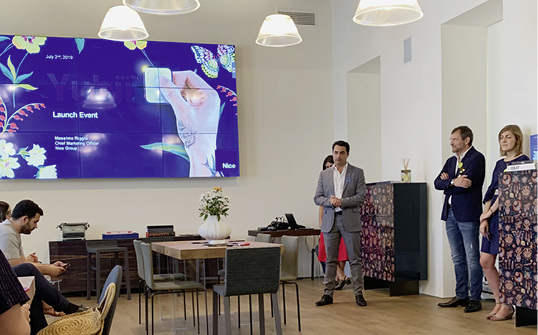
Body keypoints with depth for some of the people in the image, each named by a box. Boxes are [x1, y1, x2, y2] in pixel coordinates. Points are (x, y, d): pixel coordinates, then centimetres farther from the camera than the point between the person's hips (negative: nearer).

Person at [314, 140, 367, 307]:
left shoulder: (357, 173, 3)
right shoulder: (324, 174, 11)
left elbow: (361, 196, -5)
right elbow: (317, 198, 7)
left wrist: (341, 202, -14)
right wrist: (330, 201, -12)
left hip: (350, 220, -2)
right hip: (330, 220, 2)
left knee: (355, 259, 1)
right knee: (330, 260, 6)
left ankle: (358, 293, 8)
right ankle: (328, 294, 12)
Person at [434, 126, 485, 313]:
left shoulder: (476, 158, -5)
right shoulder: (451, 161, 18)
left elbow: (466, 183, -17)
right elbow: (438, 183, 7)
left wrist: (447, 183, -3)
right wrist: (453, 182, -12)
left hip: (467, 213, -8)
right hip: (450, 213, 8)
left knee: (472, 257, -4)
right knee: (457, 258, 12)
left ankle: (475, 298, 2)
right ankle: (461, 296, 19)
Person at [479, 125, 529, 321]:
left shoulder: (522, 160, -6)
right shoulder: (500, 163, 18)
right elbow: (491, 191, 12)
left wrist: (489, 212, -11)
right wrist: (484, 218, 2)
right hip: (493, 215, 8)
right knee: (485, 261, 5)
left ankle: (507, 307, 6)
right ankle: (499, 303, 16)